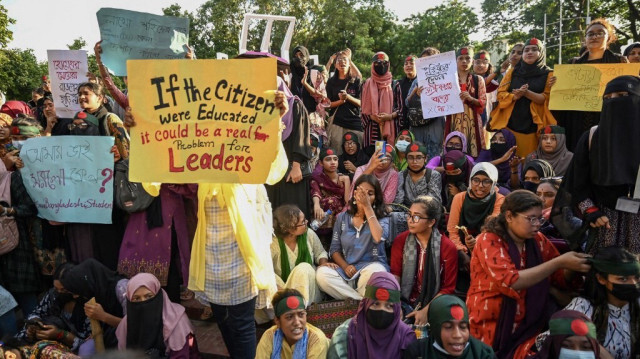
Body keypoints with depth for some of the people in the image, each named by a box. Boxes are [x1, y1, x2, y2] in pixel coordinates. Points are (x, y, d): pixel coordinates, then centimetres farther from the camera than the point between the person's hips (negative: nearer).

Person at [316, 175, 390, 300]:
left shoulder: (382, 218, 4)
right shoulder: (342, 218, 12)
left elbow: (379, 238, -19)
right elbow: (334, 249, 12)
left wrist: (367, 206, -14)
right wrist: (345, 266, -9)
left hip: (372, 267, -2)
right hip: (347, 271, 3)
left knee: (374, 270, -38)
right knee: (322, 273, -28)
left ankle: (356, 301, -9)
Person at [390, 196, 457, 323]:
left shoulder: (448, 248, -5)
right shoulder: (400, 240, 2)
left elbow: (448, 288, -3)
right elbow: (395, 274, 0)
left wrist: (425, 311, -14)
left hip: (432, 305, -2)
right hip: (404, 302, 2)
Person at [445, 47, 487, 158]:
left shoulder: (478, 80, 9)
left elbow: (483, 102, 3)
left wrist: (471, 98, -13)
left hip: (472, 120, 0)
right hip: (454, 120, 0)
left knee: (473, 152, -5)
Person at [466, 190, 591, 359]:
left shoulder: (538, 241, 3)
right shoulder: (488, 241, -14)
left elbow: (561, 278, 11)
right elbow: (510, 282, -26)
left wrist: (572, 265, -11)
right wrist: (559, 262, -25)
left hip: (528, 325, 5)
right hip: (490, 328, -5)